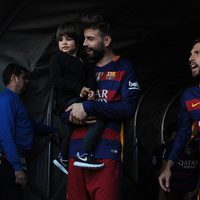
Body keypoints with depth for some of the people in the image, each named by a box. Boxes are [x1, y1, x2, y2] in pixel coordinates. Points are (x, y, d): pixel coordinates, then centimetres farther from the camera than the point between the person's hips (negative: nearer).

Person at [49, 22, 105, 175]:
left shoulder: (83, 62, 20)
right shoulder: (57, 58, 2)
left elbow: (91, 78, 10)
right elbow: (56, 79, -10)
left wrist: (91, 90, -14)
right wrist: (78, 88, -20)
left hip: (80, 100, 8)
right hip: (67, 102, -8)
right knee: (100, 119, -26)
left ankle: (63, 159, 48)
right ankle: (83, 156, -28)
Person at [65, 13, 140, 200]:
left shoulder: (124, 67, 5)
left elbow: (128, 107, -8)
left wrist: (88, 107, -13)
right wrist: (75, 115, -3)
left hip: (106, 151, -5)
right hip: (77, 150, 5)